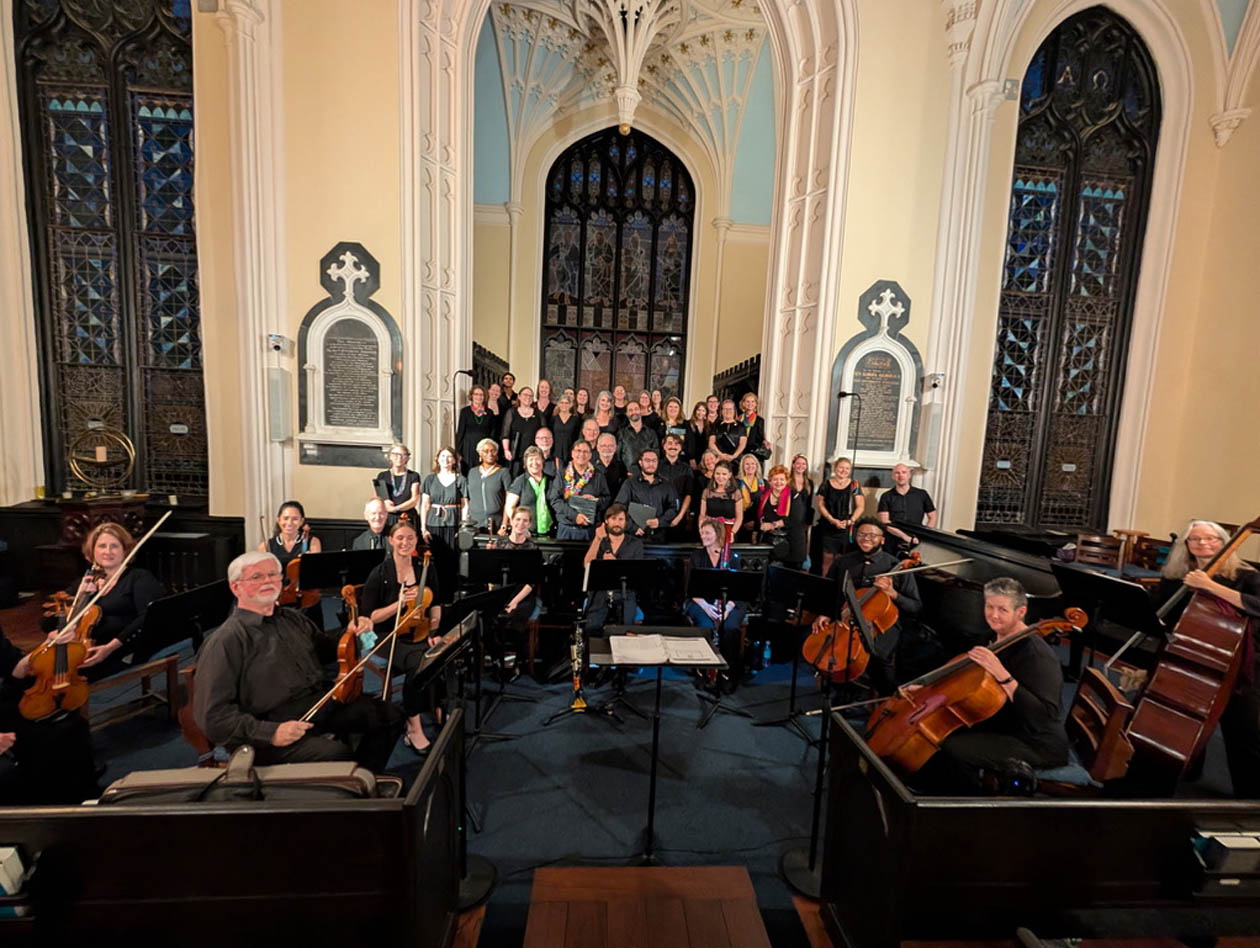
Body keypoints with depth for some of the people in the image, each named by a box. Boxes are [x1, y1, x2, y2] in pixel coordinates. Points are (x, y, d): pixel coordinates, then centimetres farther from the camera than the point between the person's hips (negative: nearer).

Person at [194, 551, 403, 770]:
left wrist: (353, 633, 9)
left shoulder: (292, 619, 16)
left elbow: (328, 649, 30)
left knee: (387, 715, -9)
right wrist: (270, 732, -21)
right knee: (337, 754, -31)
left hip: (323, 702, 7)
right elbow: (213, 714, -10)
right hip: (276, 723, -7)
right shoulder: (224, 642, -6)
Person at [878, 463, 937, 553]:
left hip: (916, 542, 2)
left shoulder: (922, 494, 12)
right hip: (892, 541, -1)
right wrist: (905, 537, -14)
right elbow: (884, 522, -2)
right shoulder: (887, 497, 7)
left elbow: (932, 517, 16)